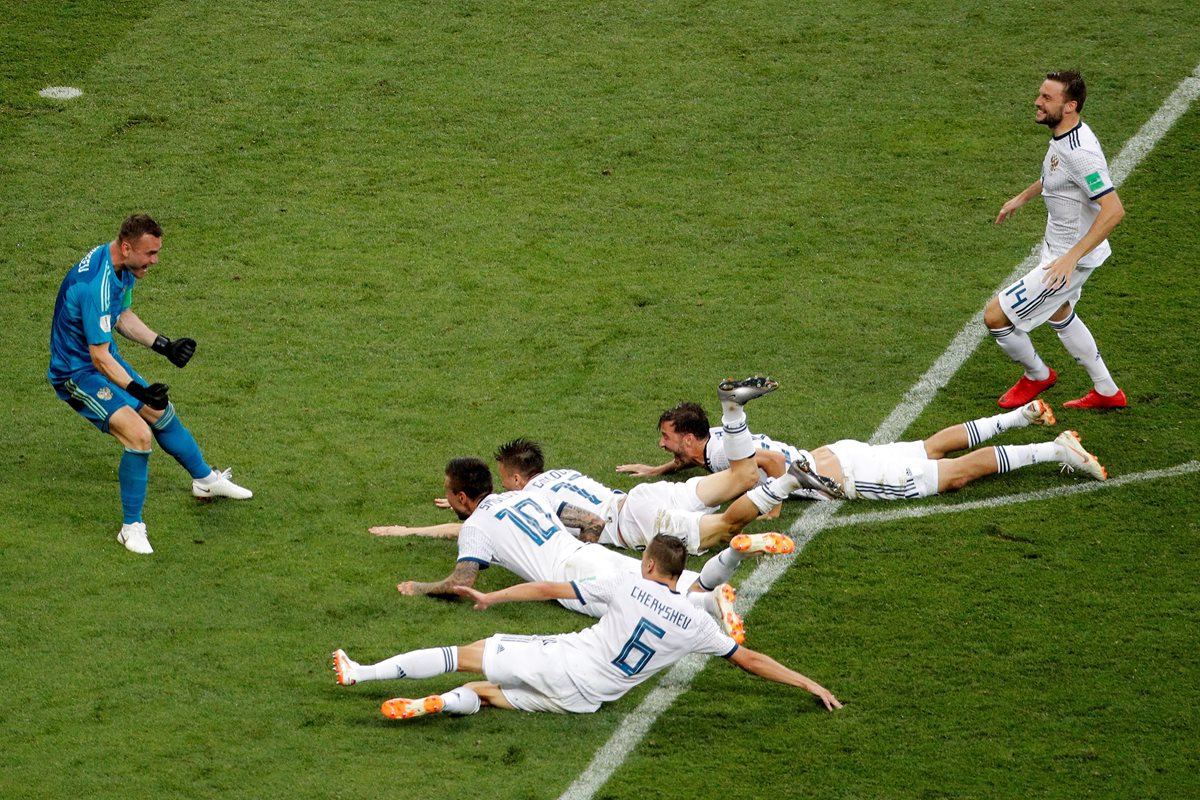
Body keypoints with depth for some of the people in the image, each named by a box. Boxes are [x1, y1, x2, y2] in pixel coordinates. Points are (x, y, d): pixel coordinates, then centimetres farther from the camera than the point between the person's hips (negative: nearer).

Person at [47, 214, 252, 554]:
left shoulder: (122, 267, -4)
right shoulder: (98, 286, -35)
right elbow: (99, 357, -33)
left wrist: (165, 346, 8)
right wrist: (138, 391, -42)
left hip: (105, 360, 10)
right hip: (77, 373, -10)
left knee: (162, 413, 24)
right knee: (139, 435, -25)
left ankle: (205, 479, 50)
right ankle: (131, 527, -9)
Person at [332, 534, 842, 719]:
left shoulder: (628, 586, -2)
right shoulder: (695, 624, 2)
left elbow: (549, 590, 2)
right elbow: (749, 660, 7)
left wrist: (491, 598, 12)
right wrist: (809, 684, 16)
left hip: (564, 660, -3)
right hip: (586, 699, 3)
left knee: (467, 655, 6)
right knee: (488, 693, 19)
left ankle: (361, 673, -2)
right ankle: (448, 701, -14)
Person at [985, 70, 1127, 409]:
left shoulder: (1080, 153, -32)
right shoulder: (1063, 137, -2)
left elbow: (1114, 210, -36)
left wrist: (1071, 257, -36)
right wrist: (1022, 197, 32)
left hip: (1072, 259, -10)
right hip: (1059, 247, 10)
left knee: (995, 316, -5)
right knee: (1059, 315, 32)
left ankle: (1037, 375, 22)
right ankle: (1107, 392, 46)